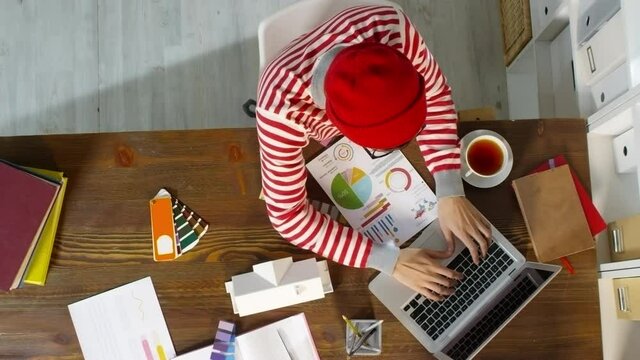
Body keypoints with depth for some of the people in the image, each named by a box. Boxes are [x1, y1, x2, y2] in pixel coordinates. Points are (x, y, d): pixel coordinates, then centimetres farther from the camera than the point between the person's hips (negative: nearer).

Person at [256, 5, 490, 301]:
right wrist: (393, 261, -44)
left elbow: (436, 93, -26)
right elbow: (287, 215, -40)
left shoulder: (389, 26, -44)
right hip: (308, 139, -2)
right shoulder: (281, 110, -50)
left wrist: (450, 194, -35)